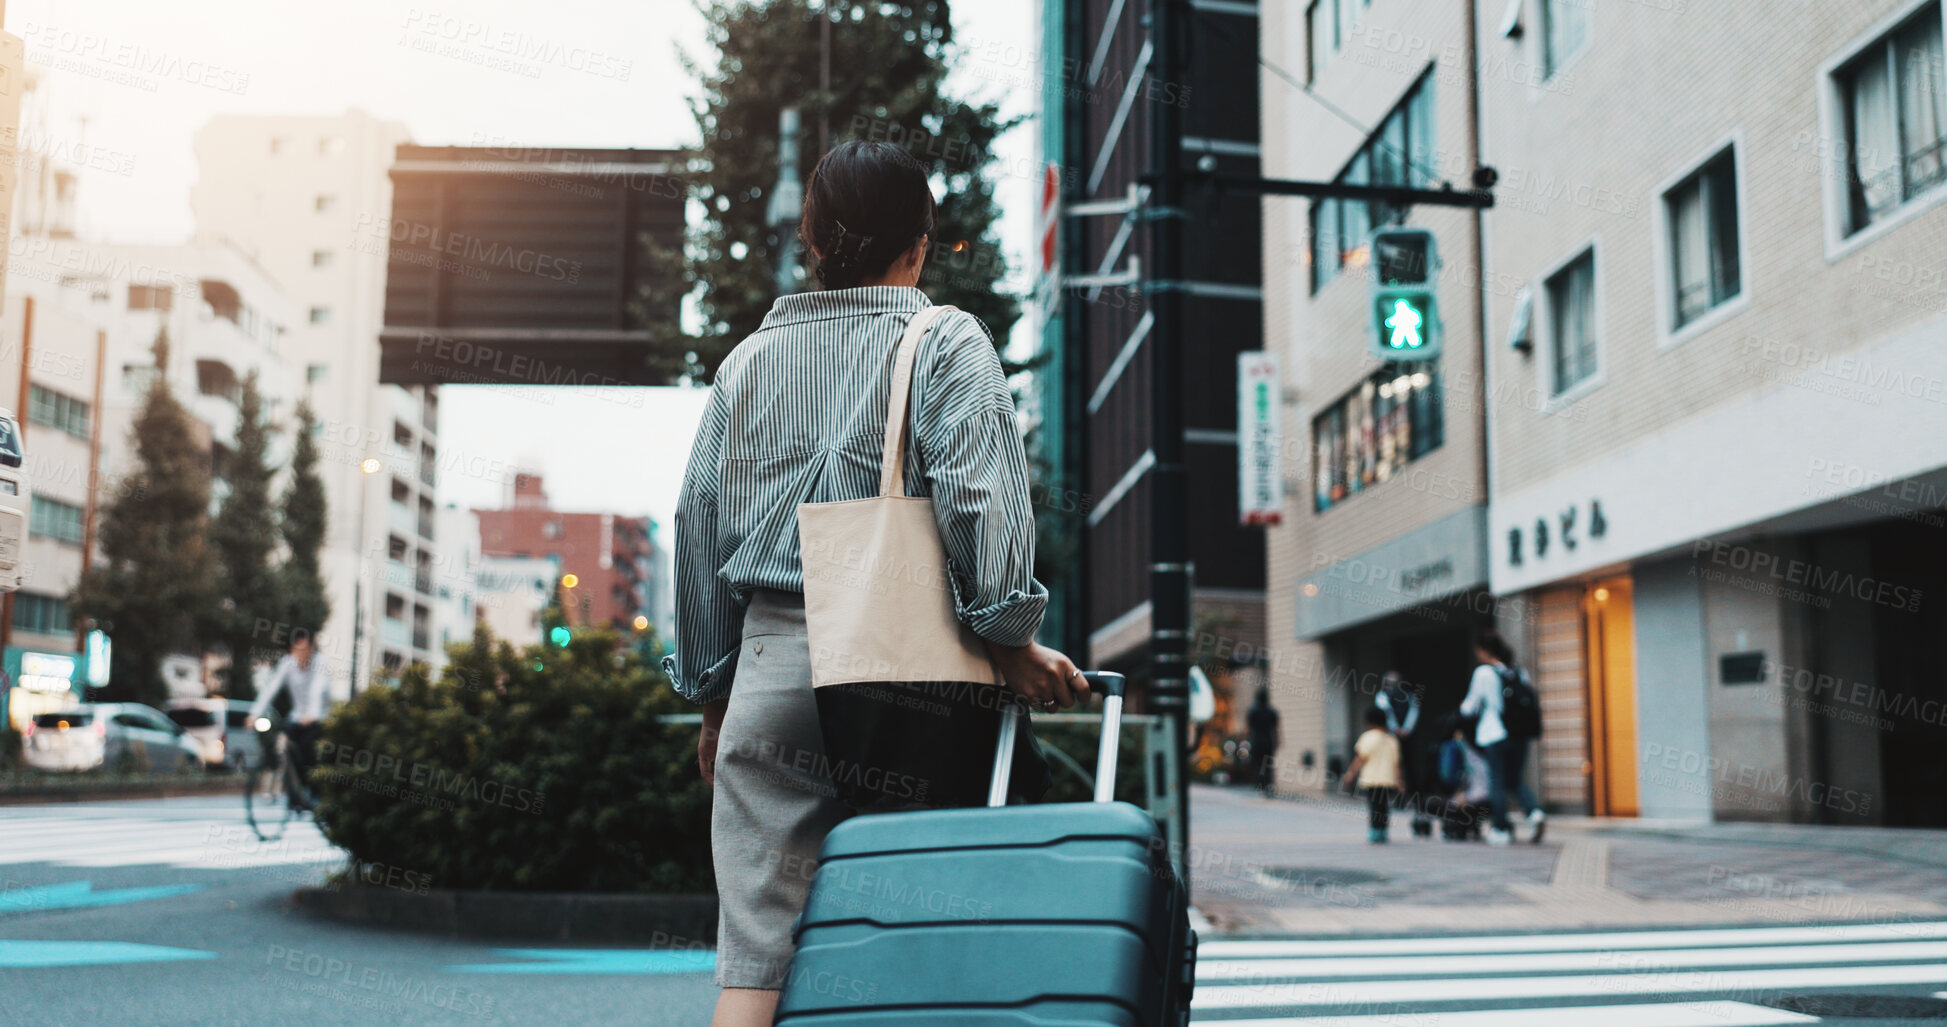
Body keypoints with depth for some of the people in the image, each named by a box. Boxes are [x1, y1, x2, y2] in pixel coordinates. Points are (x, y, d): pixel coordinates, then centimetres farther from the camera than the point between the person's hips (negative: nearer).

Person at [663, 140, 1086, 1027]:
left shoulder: (749, 357, 16)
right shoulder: (947, 341, 4)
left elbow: (698, 527, 15)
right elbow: (977, 492, -13)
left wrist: (710, 690, 20)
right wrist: (1008, 636, -9)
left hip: (770, 660, 3)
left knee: (752, 951, 2)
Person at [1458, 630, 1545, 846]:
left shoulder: (1483, 672, -9)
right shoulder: (1518, 672, 6)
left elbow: (1471, 708, 0)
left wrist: (1464, 707, 23)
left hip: (1495, 735, -5)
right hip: (1519, 735, 5)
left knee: (1497, 782, 5)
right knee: (1515, 780, 16)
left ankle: (1501, 829, 9)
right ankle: (1535, 812, -7)